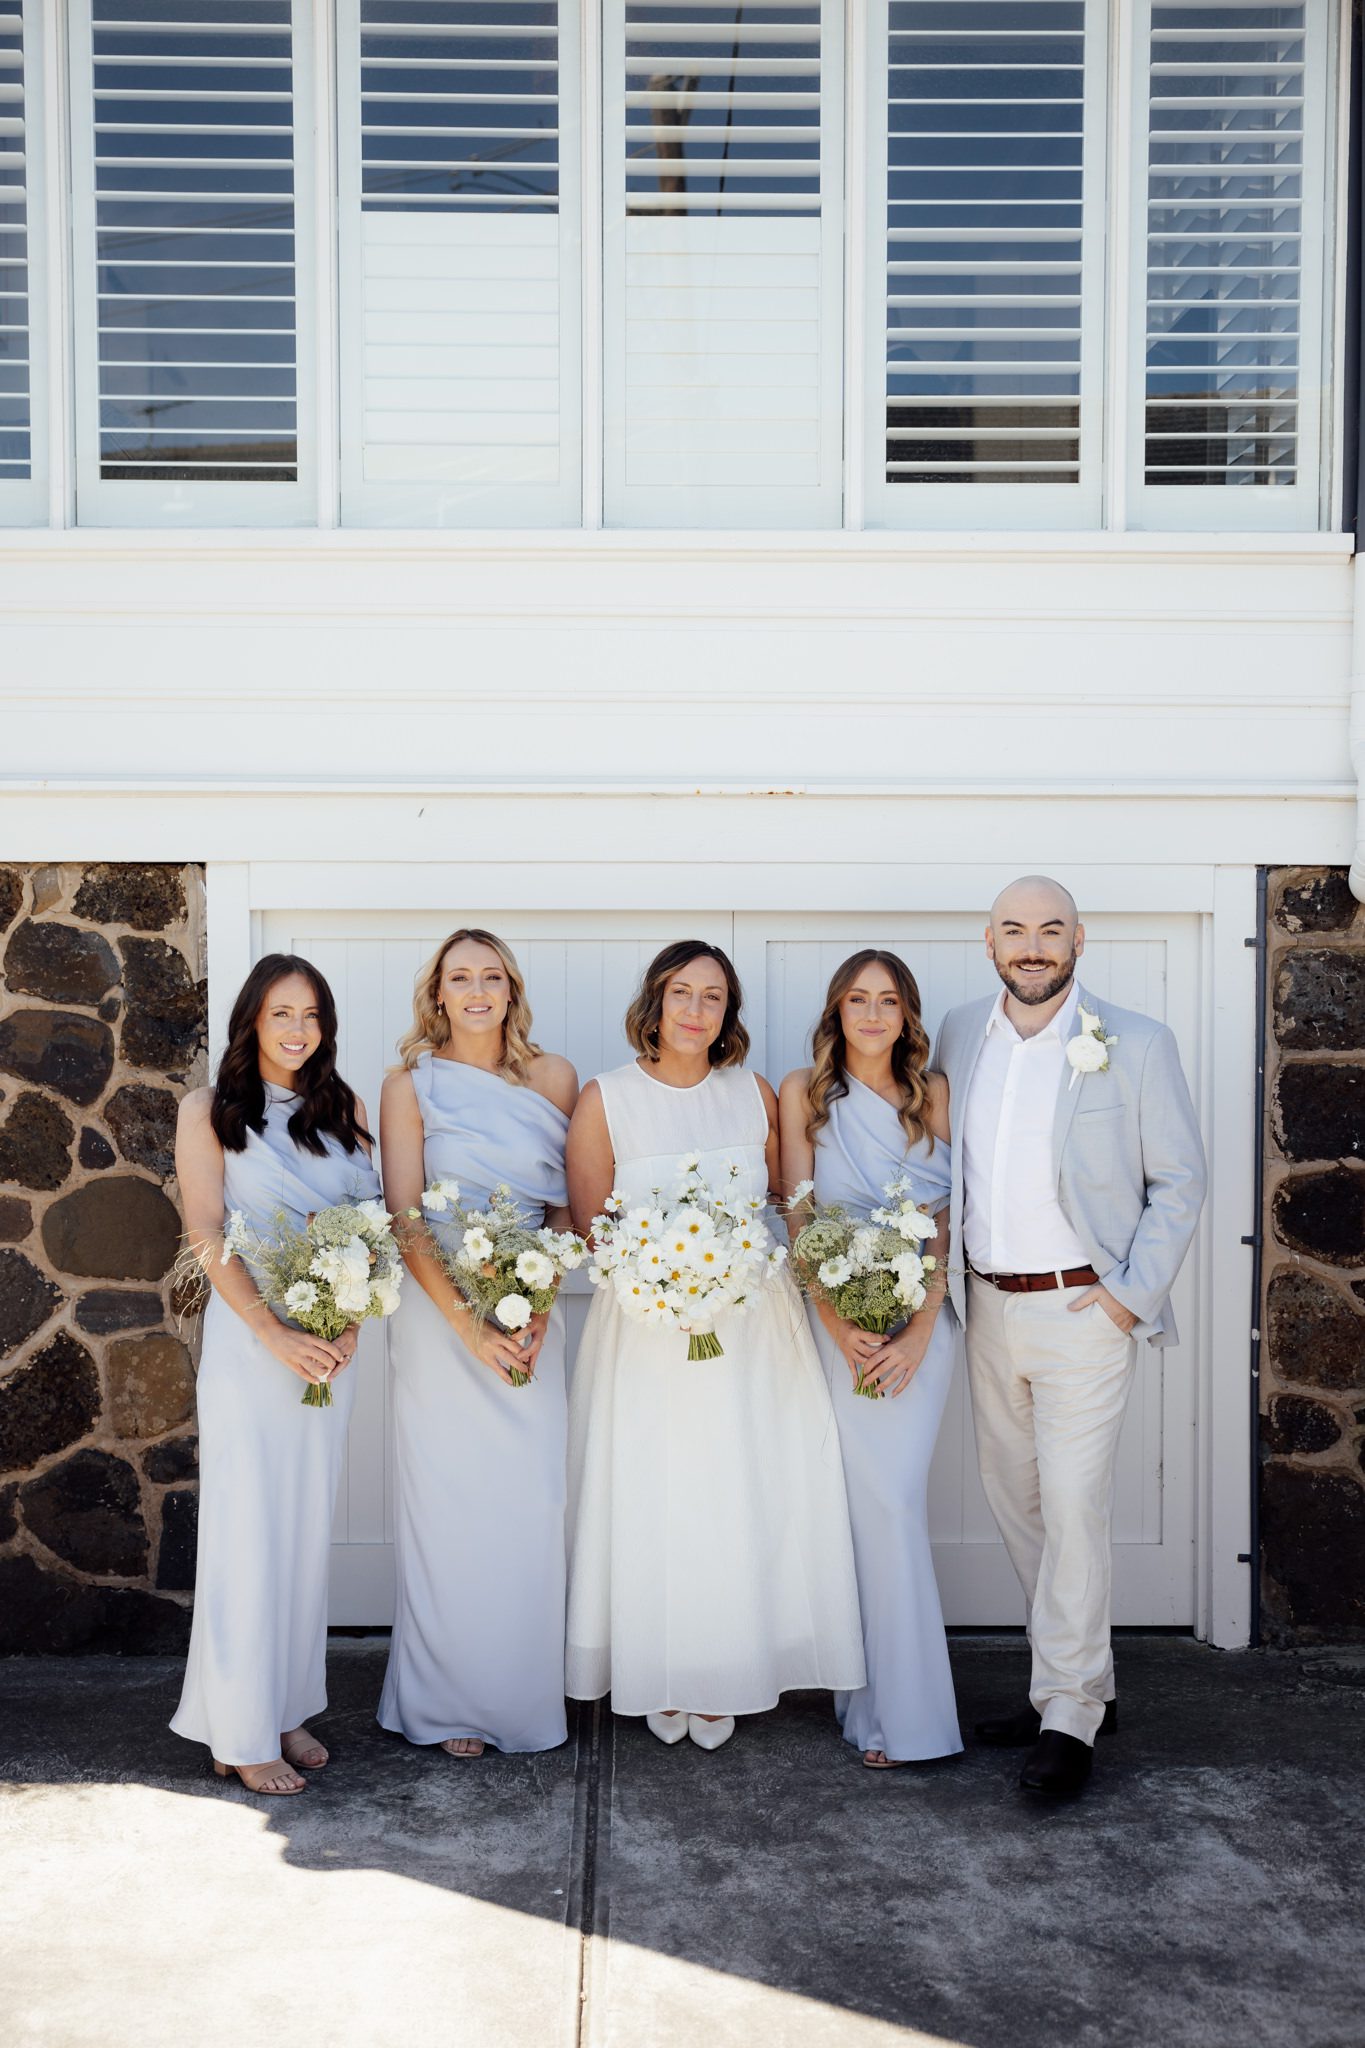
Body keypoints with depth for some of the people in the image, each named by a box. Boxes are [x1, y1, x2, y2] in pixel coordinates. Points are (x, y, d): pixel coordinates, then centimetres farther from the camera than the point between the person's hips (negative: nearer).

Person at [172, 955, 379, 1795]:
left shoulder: (344, 1108, 9)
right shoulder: (210, 1111, -1)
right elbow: (209, 1237, -8)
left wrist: (349, 1322, -9)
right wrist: (275, 1332, -17)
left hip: (333, 1341, 4)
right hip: (248, 1337, -4)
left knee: (309, 1526, 9)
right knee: (246, 1528, 0)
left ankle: (289, 1708, 22)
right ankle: (241, 1731, 10)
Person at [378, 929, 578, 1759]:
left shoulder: (553, 1077, 5)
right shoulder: (411, 1086, -1)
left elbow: (570, 1203, 6)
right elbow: (405, 1221, -6)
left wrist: (540, 1302, -8)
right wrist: (470, 1323, -15)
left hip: (532, 1312, 2)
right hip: (441, 1314, -2)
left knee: (532, 1504, 3)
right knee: (449, 1504, 3)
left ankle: (524, 1691, 21)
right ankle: (450, 1701, 18)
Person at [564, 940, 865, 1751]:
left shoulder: (755, 1093, 5)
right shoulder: (605, 1099, -2)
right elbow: (591, 1226, -2)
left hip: (753, 1325, 2)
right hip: (647, 1331, -2)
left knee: (748, 1501, 4)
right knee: (654, 1504, 2)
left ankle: (724, 1679, 21)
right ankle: (663, 1681, 19)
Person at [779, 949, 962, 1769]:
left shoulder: (933, 1094, 6)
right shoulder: (804, 1093, 5)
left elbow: (945, 1224, 2)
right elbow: (800, 1221, 0)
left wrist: (919, 1333, -8)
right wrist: (841, 1328, -10)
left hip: (923, 1318, 1)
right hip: (838, 1315, 0)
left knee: (891, 1502, -5)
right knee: (884, 1507, -1)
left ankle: (890, 1705, 6)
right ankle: (898, 1710, 11)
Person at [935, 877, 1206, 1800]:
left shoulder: (1136, 1045, -7)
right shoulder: (959, 1034, 6)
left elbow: (1179, 1183, -3)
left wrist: (1131, 1298, -10)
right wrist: (938, 1276, 6)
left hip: (1083, 1308, -5)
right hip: (988, 1306, 5)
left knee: (1074, 1508, -7)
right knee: (1015, 1499, 12)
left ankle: (1068, 1717, 6)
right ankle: (1090, 1680, 28)